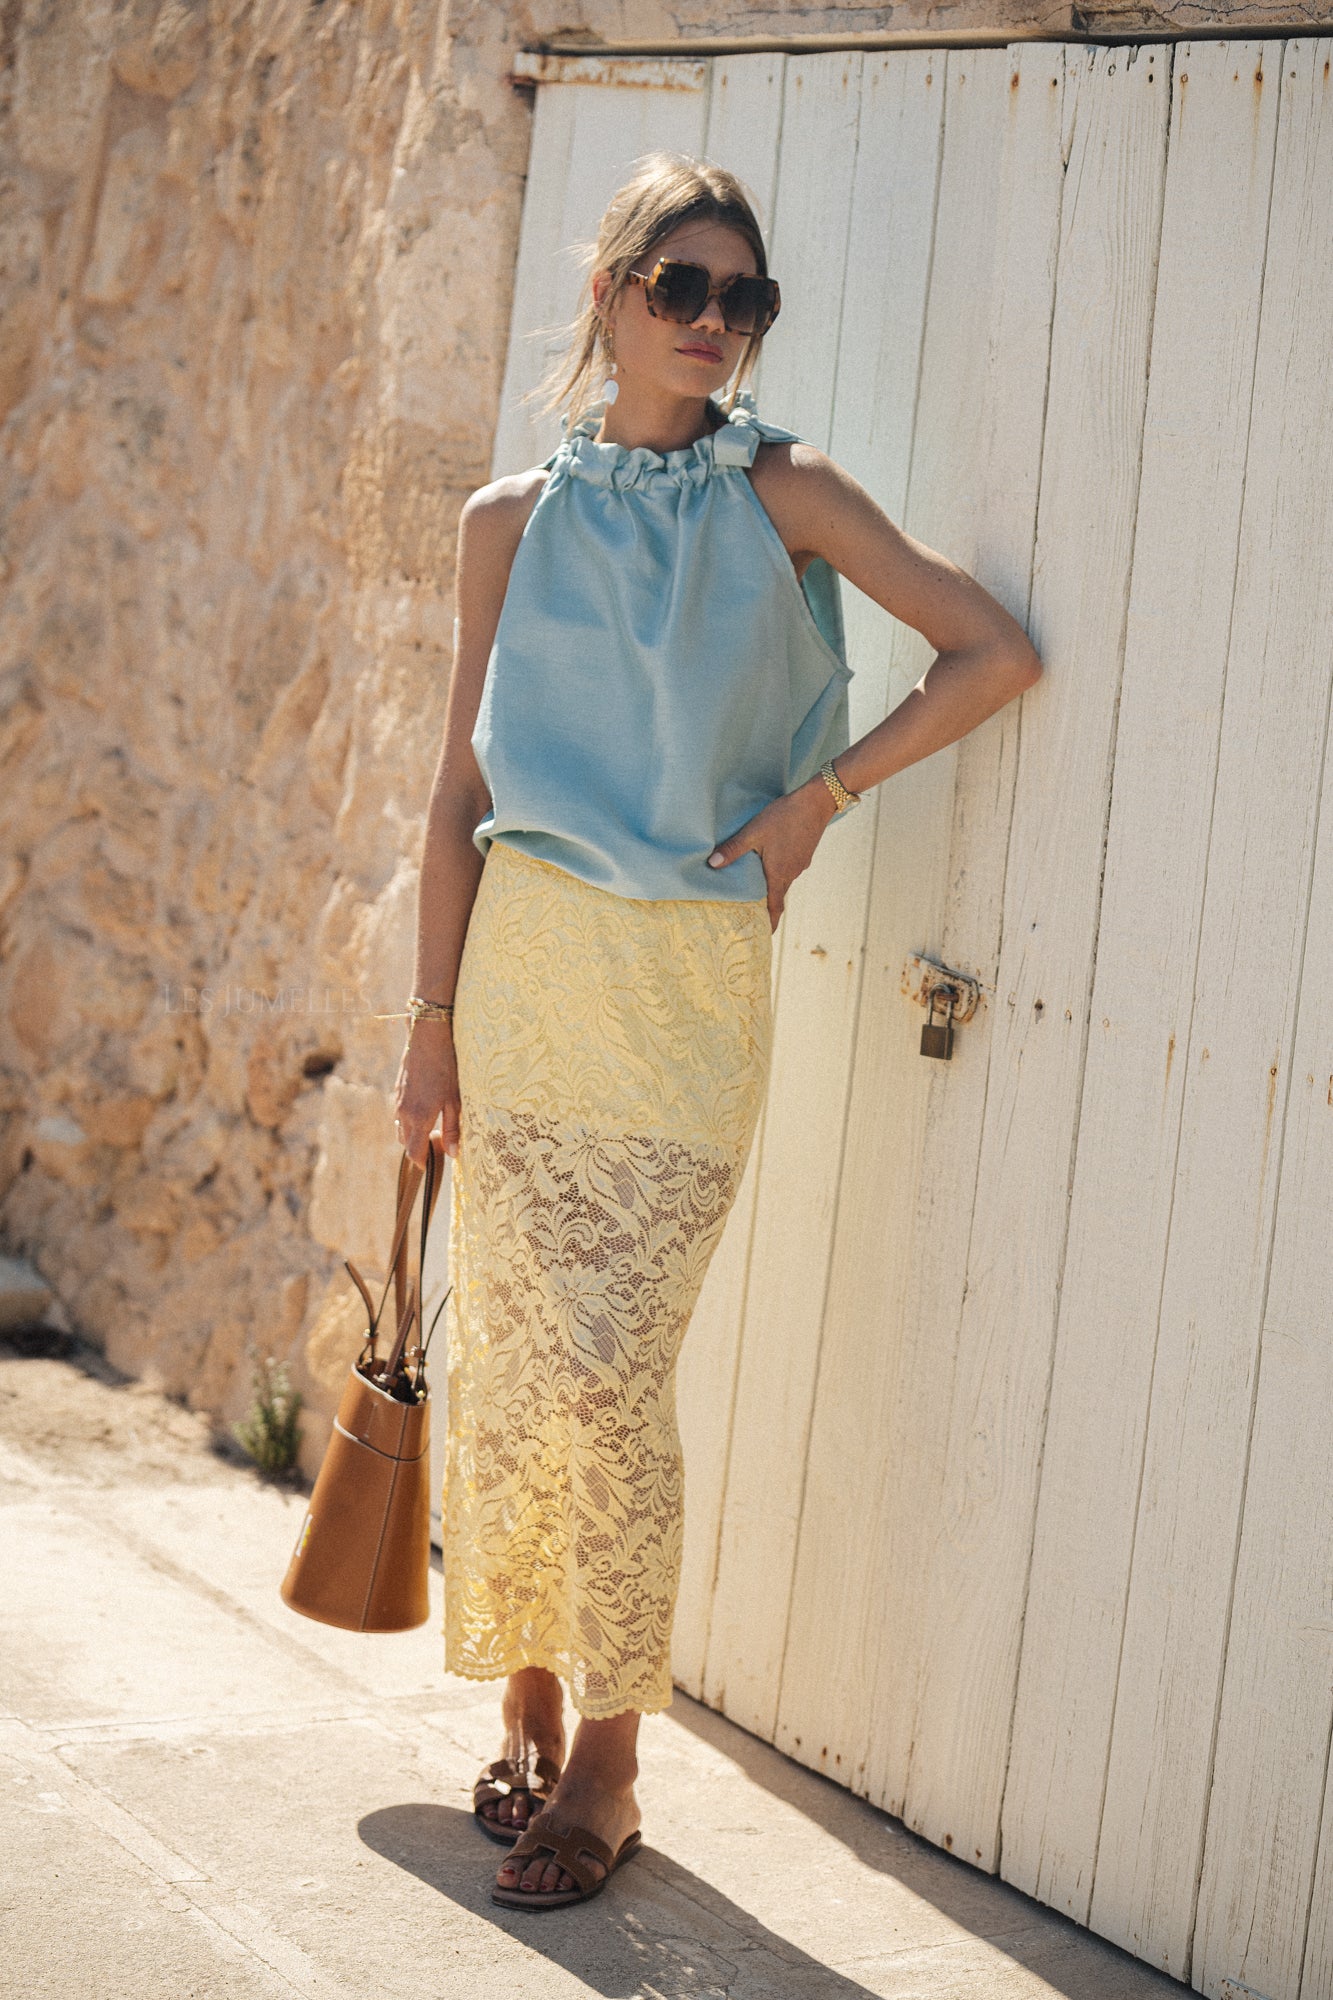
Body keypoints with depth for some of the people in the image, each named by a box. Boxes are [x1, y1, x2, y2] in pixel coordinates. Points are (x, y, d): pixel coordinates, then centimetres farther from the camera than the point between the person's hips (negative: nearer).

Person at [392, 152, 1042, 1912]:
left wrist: (816, 799, -4)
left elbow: (997, 655, 0)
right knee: (505, 1360, 4)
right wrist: (436, 1017, 3)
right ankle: (529, 1710, 21)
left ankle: (608, 1764, 6)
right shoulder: (515, 520, 6)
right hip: (523, 963, 2)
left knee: (613, 1374, -6)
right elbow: (462, 787, 7)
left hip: (689, 986, -2)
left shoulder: (784, 494, 1)